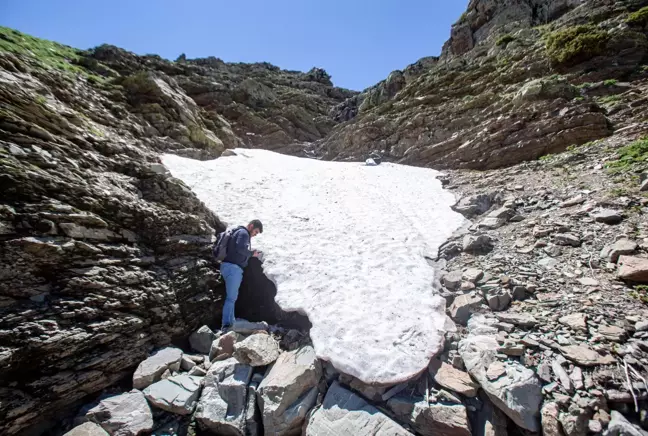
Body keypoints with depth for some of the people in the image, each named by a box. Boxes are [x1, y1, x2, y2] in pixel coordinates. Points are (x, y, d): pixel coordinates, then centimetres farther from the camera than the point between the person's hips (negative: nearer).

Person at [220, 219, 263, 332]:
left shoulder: (241, 233, 23)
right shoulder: (243, 233, -8)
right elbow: (240, 248, -24)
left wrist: (252, 254, 15)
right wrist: (251, 253, -10)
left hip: (231, 267, 10)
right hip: (233, 267, -10)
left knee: (232, 297, 15)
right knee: (231, 297, -10)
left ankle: (230, 322, 22)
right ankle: (226, 325, -7)